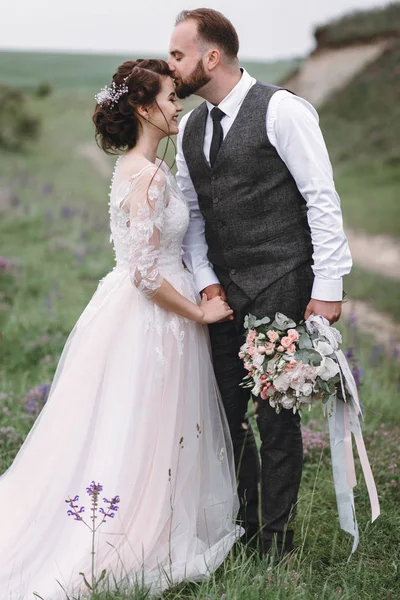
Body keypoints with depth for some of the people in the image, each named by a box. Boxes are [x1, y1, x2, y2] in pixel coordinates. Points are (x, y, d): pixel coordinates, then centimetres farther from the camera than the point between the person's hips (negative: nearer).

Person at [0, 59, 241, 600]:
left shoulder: (135, 166, 10)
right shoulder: (149, 176, -21)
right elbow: (146, 272, -24)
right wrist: (199, 312, -12)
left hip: (132, 308, 10)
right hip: (153, 318, -10)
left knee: (119, 431, 14)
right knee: (144, 435, 2)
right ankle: (132, 549, 13)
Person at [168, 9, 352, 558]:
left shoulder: (282, 110, -8)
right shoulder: (190, 129, 13)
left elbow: (322, 199, -10)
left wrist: (327, 286, -13)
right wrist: (204, 279, 2)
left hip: (281, 287, -6)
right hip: (222, 293, 6)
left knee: (276, 414, -1)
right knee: (228, 413, 8)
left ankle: (276, 538, 11)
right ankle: (237, 527, 22)